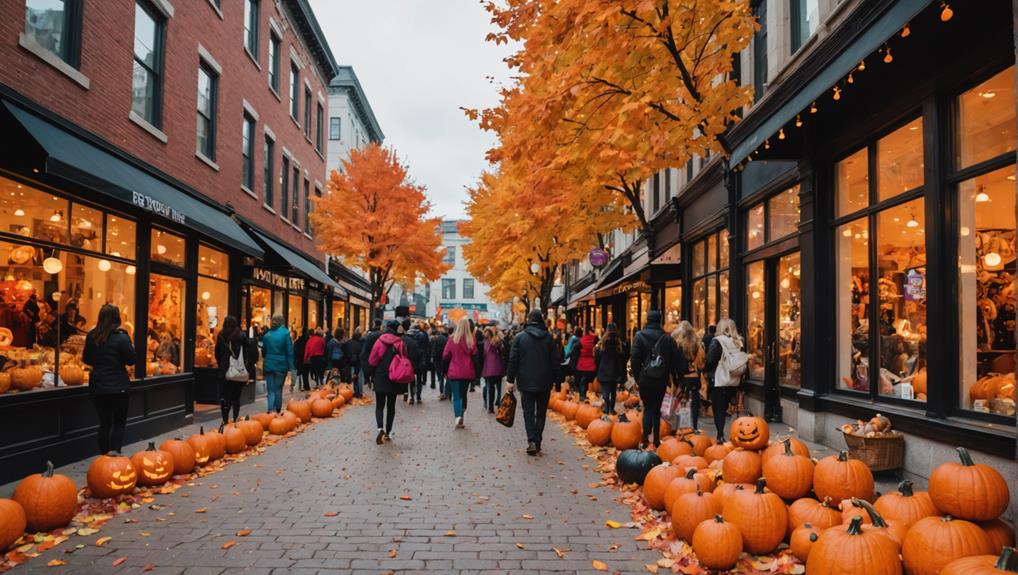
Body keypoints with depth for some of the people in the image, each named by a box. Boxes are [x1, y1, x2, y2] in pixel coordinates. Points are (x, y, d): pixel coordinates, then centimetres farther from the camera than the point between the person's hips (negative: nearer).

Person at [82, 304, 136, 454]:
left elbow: (86, 359, 12)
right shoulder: (121, 337, -13)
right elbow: (131, 360, -9)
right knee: (119, 423, 8)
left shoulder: (91, 336, 1)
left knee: (104, 423, 13)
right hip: (118, 387, -4)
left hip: (97, 387, 4)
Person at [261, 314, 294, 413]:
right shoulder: (285, 333, -7)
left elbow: (263, 351, 12)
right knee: (278, 389, 12)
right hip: (281, 365, -2)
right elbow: (290, 352, -8)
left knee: (271, 390, 5)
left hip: (268, 365, 2)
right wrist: (292, 367, -4)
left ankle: (271, 411, -6)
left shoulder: (267, 335, 3)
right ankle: (278, 411, 18)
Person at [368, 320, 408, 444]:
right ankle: (388, 432, 13)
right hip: (395, 379, 1)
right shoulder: (401, 343, -5)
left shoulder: (379, 341, -7)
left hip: (380, 378, -1)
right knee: (391, 406, 12)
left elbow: (372, 360, -5)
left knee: (379, 405, 4)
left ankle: (380, 428, -18)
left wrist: (373, 374, 11)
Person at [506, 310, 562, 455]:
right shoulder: (549, 338, 0)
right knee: (541, 413, 12)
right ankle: (537, 442, 11)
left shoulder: (520, 337, -4)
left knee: (528, 412, 4)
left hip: (526, 382, -1)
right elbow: (555, 361, 0)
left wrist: (510, 379, 0)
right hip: (545, 382, 1)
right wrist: (557, 379, 7)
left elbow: (513, 360, -5)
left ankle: (532, 441, -12)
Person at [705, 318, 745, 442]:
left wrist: (707, 372, 5)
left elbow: (710, 362, -13)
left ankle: (720, 436, -4)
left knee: (718, 409, 2)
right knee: (724, 408, 18)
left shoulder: (717, 341, -11)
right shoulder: (738, 343, 6)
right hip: (734, 382, 5)